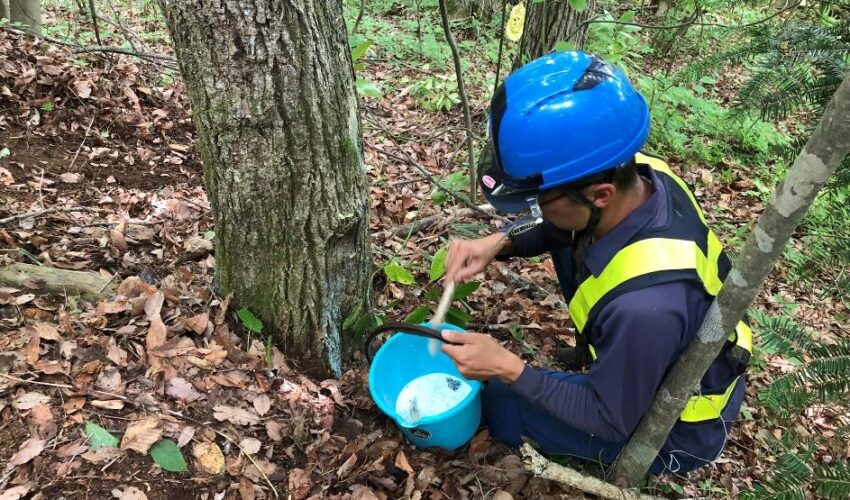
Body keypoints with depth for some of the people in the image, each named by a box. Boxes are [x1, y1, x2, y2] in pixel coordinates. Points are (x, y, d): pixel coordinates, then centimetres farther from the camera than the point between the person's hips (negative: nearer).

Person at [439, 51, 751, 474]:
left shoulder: (644, 305, -45)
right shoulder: (640, 176, -23)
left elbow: (612, 420, -25)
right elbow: (559, 229, 0)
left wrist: (509, 370, -24)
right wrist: (499, 243, -15)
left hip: (677, 429, -6)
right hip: (686, 362, 7)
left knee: (498, 400, 0)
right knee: (567, 248, 2)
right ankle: (605, 355, 20)